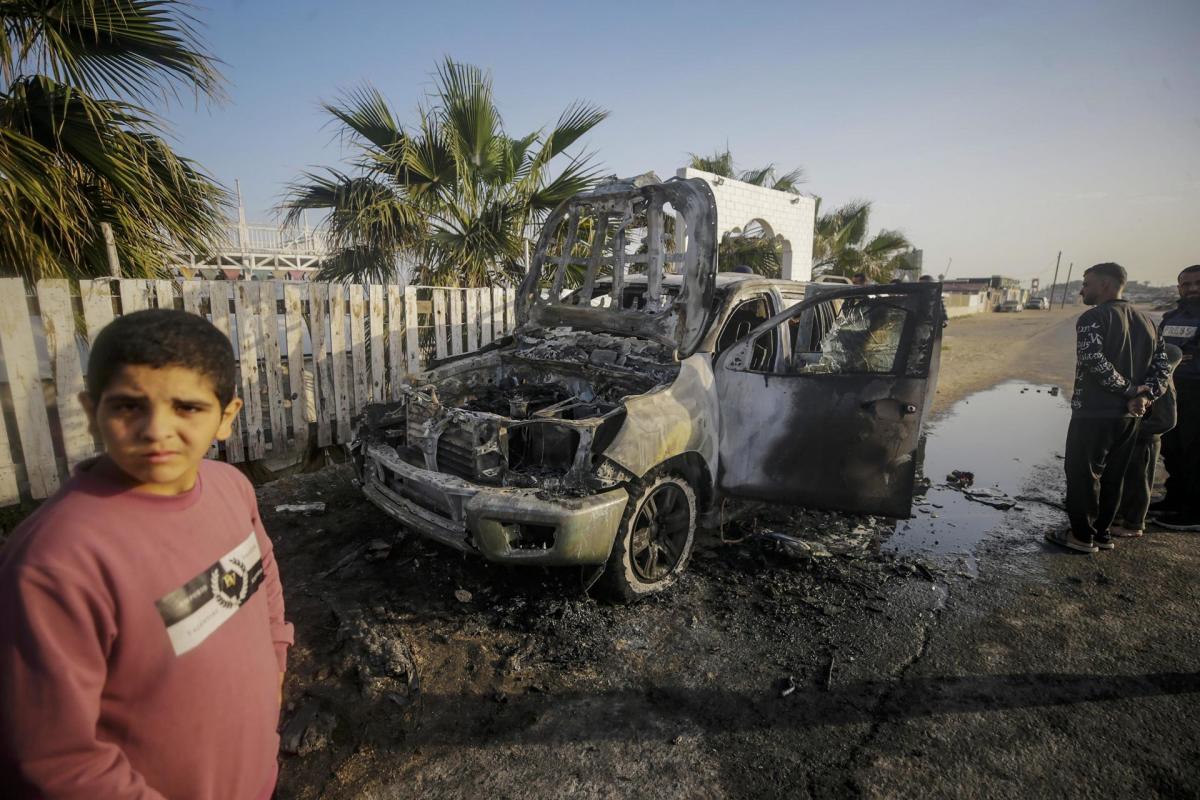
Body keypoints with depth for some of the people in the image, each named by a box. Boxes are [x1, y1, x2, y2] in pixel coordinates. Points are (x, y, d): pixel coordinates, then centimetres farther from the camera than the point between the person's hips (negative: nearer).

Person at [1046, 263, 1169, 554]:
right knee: (1111, 477, 16)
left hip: (1093, 413, -7)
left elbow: (1094, 361, -24)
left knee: (1082, 475, 4)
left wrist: (1127, 390, -14)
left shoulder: (1093, 317, -12)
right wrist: (1145, 394, -5)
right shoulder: (1146, 321, 12)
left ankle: (1082, 536, 10)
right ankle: (1101, 532, 25)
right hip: (1129, 416, 8)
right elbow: (1161, 364, 8)